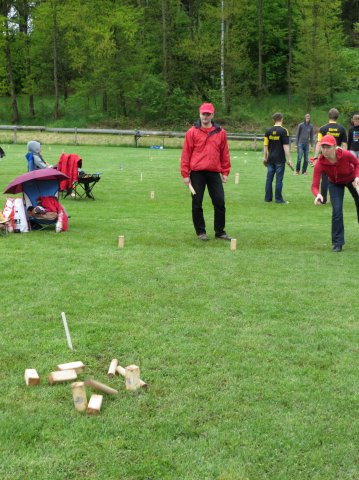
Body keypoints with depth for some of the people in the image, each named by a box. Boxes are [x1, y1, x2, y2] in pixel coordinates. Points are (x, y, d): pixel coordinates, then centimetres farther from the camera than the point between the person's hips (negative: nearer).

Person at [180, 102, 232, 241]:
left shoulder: (221, 132, 8)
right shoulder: (192, 132, 1)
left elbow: (225, 153, 11)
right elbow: (186, 153, 0)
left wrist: (225, 172, 8)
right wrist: (185, 174, -4)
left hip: (214, 173, 2)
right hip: (197, 173, -1)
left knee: (220, 202, 1)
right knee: (197, 203, 3)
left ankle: (220, 231, 13)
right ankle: (200, 232, 15)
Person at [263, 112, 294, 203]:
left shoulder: (268, 131, 5)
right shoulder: (283, 131, -9)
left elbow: (265, 145, 7)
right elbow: (286, 146, -12)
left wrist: (265, 157, 17)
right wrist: (289, 159, -10)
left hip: (270, 158, 4)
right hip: (280, 159, -4)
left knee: (269, 178, 9)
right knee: (279, 179, 0)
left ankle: (268, 197, 12)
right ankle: (278, 199, 2)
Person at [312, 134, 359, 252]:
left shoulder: (346, 155, -36)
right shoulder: (320, 163, -35)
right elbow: (315, 185, -37)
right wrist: (317, 195, -58)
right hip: (335, 184, 0)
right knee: (336, 211, -14)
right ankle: (337, 243, 0)